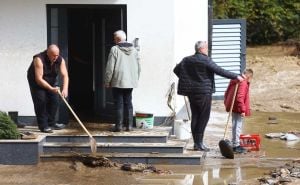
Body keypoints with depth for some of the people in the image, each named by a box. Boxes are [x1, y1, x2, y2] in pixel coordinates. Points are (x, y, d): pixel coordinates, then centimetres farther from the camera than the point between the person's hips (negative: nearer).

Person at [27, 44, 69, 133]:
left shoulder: (60, 60, -20)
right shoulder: (39, 59, -35)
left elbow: (65, 75, -26)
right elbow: (39, 79, -37)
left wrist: (65, 89, -42)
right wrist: (51, 88, -43)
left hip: (51, 80, 5)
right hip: (36, 81, -5)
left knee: (54, 100, 0)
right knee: (41, 101, -15)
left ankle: (51, 123, 13)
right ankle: (43, 126, -9)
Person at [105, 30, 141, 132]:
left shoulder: (115, 49, -9)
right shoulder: (133, 50, 8)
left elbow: (110, 68, -10)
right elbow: (138, 67, 12)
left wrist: (107, 82, -3)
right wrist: (136, 79, 22)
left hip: (118, 82, -5)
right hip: (130, 82, 5)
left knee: (119, 104, 0)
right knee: (128, 103, 10)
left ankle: (119, 125, 0)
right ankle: (129, 125, 10)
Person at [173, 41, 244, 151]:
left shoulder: (186, 60, 8)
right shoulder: (206, 60, -12)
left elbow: (176, 70, 16)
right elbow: (220, 71, -16)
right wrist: (235, 76, -11)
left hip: (191, 93, 7)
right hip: (204, 92, -7)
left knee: (195, 116, 11)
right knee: (203, 117, -1)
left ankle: (196, 143, 13)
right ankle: (199, 143, -1)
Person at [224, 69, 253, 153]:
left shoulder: (234, 81, 11)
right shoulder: (243, 83, -18)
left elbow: (226, 94, 17)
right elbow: (240, 97, -25)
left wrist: (227, 104, 24)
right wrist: (242, 110, -22)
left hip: (233, 108, 10)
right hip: (238, 108, -10)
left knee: (235, 125, 17)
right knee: (238, 126, -4)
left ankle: (235, 144, 25)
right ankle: (236, 145, -2)